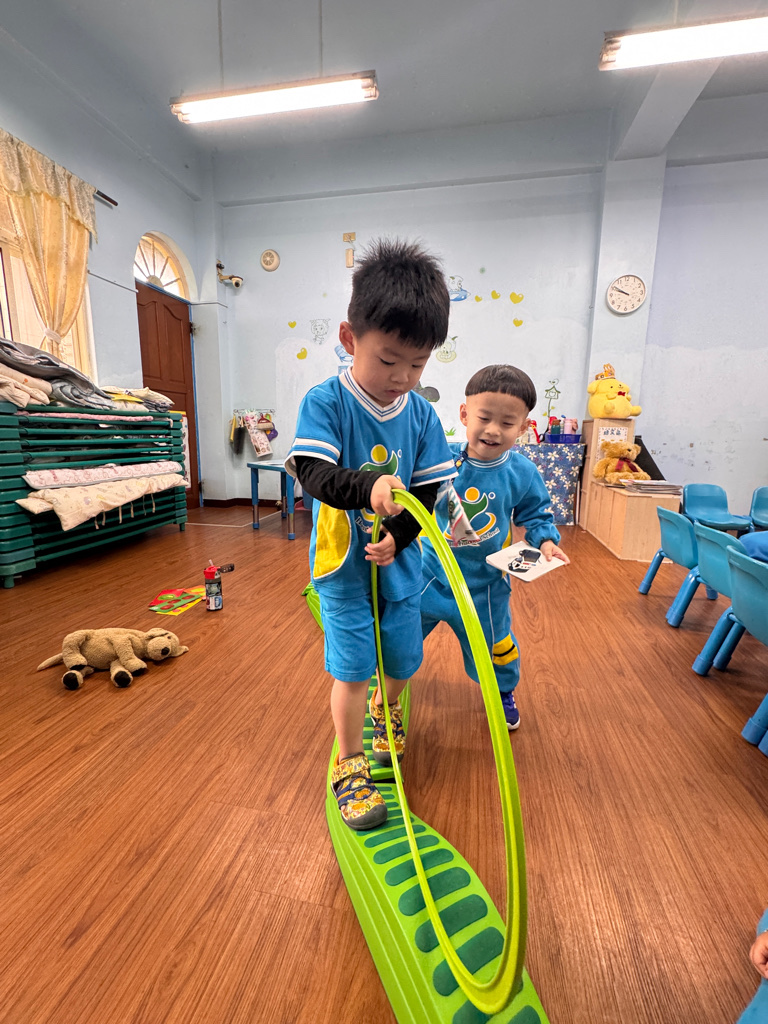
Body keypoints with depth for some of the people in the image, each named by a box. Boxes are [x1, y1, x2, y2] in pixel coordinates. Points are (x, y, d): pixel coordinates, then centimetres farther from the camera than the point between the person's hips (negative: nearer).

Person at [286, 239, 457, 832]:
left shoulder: (421, 414, -3)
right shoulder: (325, 403, -13)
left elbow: (428, 492, -2)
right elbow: (314, 475, -24)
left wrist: (397, 539, -17)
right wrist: (369, 485, -42)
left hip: (399, 561, 4)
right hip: (343, 564, -3)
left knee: (402, 658, 19)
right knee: (353, 667, 2)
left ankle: (387, 712, 54)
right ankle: (349, 768, 27)